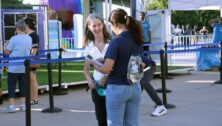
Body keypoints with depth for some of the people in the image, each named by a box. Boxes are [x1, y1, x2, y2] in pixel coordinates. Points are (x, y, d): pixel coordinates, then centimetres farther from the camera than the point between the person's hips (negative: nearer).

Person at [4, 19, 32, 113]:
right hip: (24, 67, 5)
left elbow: (7, 52, -9)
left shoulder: (14, 39, -14)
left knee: (11, 86, 4)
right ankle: (23, 105, 13)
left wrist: (5, 47, 12)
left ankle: (11, 106, 2)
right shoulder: (29, 39, 2)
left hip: (14, 67, -5)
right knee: (23, 85, 11)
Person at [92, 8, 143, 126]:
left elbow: (106, 69, -21)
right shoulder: (137, 40, 4)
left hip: (117, 88, -7)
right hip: (135, 87, 7)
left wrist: (96, 66, -2)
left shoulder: (116, 42, -18)